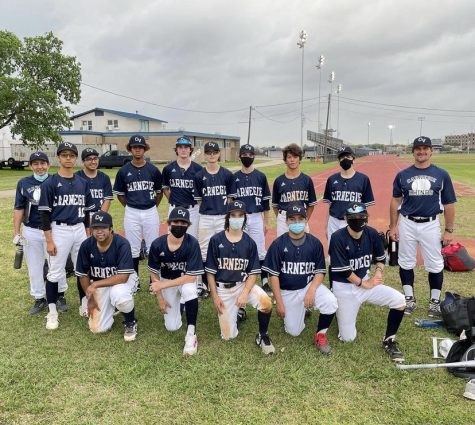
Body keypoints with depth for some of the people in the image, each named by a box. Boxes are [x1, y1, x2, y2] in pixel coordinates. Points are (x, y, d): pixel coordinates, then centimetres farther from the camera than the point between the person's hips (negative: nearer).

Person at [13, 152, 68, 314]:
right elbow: (18, 209, 3)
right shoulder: (23, 183, 1)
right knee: (34, 267, 10)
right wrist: (17, 233, -1)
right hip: (30, 232, 1)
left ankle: (60, 296, 23)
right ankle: (39, 299, 23)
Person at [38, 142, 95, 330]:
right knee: (55, 273, 1)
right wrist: (49, 241, -13)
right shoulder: (50, 183, -6)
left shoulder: (83, 183, 7)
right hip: (59, 231, -4)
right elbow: (44, 213, -8)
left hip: (80, 230, 4)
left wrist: (88, 235, 9)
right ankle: (52, 312, 13)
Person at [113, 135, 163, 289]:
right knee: (133, 249, 7)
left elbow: (159, 191, 12)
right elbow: (119, 194, 10)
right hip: (131, 213, 0)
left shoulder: (153, 170, 1)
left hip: (150, 212, 0)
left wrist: (153, 207, 8)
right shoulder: (124, 171, 0)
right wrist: (130, 206, 6)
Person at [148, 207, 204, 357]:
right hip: (166, 281, 2)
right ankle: (176, 302, 31)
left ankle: (191, 334, -24)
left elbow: (191, 277, -27)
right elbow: (154, 273, -5)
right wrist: (160, 297, -4)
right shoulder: (157, 244, -20)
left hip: (186, 280, -2)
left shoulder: (192, 244, -26)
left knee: (189, 290, -39)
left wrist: (162, 286, -28)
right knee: (172, 327, -2)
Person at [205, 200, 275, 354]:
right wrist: (215, 297, -7)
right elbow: (210, 272, -1)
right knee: (228, 335, -2)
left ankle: (262, 336, -5)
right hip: (222, 288, 0)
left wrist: (245, 294, -17)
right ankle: (237, 313, 31)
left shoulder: (250, 243, -2)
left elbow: (253, 273, -2)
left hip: (243, 284, 0)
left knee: (266, 302, -31)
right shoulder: (216, 240, -5)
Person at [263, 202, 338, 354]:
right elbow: (273, 275, -8)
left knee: (331, 302, -29)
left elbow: (320, 272, -3)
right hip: (287, 291, 0)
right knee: (294, 332, -1)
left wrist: (311, 291, -21)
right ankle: (301, 310, 33)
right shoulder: (278, 244, -10)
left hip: (310, 285, 0)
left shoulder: (315, 243, -6)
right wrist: (279, 302, -11)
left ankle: (320, 335, -2)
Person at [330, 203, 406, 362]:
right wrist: (364, 284, -13)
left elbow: (380, 258, 11)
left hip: (366, 281, 5)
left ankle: (389, 341, 3)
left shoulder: (372, 233, -5)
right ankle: (341, 310, 30)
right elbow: (343, 270, -19)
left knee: (399, 300, -18)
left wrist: (378, 271, -9)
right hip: (344, 287, -4)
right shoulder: (338, 238, -21)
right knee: (348, 337, -3)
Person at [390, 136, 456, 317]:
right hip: (407, 224, 1)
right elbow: (395, 201, 6)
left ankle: (435, 301, 21)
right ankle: (409, 298, 25)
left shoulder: (441, 175, -1)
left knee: (435, 265, 5)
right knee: (406, 263, 9)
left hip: (430, 225, -1)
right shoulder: (402, 175, 1)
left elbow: (449, 204, 1)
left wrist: (449, 230, -1)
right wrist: (393, 226, 3)